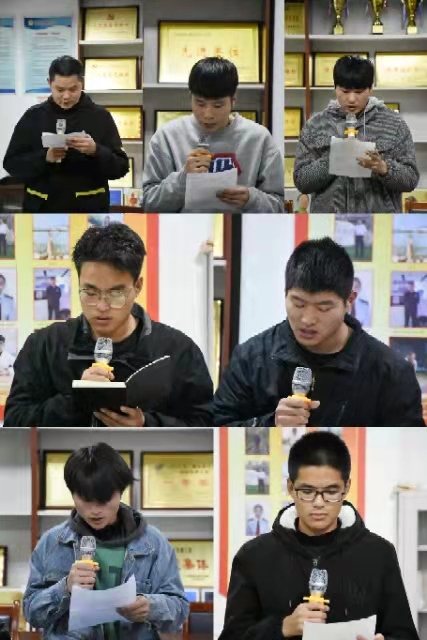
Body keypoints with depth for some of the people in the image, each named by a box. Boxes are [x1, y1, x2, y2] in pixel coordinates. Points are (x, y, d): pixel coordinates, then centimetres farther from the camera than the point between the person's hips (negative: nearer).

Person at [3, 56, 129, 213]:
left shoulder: (100, 116, 2)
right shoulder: (33, 116, 5)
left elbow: (121, 167, -1)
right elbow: (11, 163, 2)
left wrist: (96, 151, -22)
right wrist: (44, 158, -16)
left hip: (89, 211, -1)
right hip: (42, 209, 1)